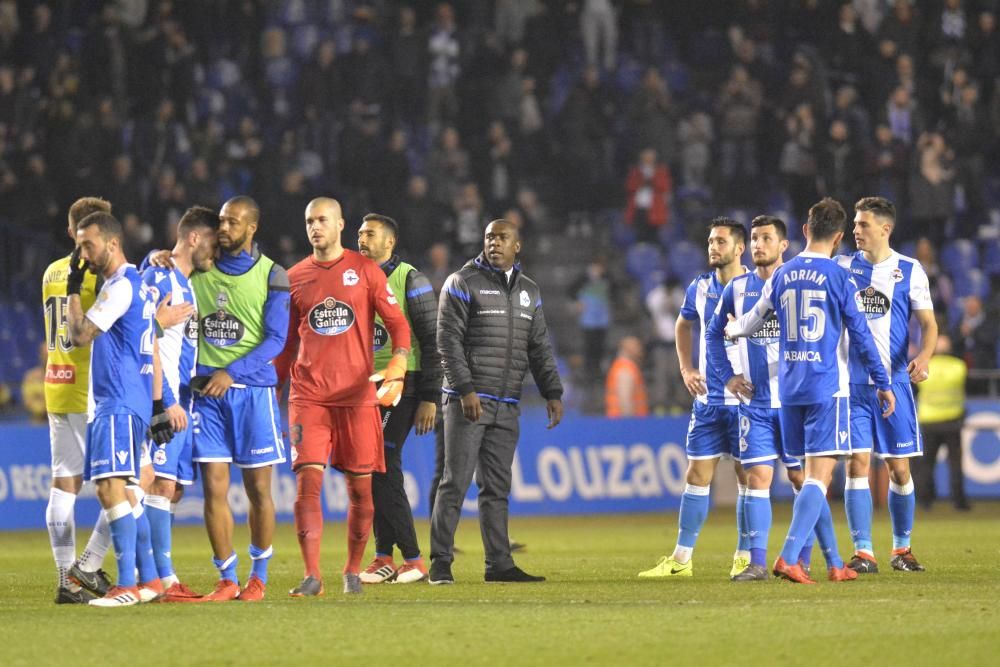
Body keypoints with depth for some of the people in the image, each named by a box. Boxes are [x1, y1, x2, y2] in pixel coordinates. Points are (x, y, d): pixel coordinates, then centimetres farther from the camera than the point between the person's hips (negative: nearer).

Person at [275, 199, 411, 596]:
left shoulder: (365, 271, 4)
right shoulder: (295, 277, 11)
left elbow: (397, 322, 2)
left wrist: (398, 364, -16)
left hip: (358, 394, -1)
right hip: (308, 395, 1)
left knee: (360, 487, 2)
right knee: (308, 480, -11)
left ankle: (353, 570, 18)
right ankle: (312, 576, -11)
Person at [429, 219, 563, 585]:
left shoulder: (528, 291, 15)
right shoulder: (462, 283, -3)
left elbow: (539, 348, 17)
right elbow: (448, 341, -9)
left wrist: (552, 393, 7)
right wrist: (465, 389, -18)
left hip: (507, 406, 5)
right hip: (467, 401, -5)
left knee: (497, 487, 7)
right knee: (455, 484, -7)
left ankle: (499, 563, 8)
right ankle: (440, 563, -5)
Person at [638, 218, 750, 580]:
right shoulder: (700, 287, 7)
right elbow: (683, 325, 25)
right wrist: (686, 367, 13)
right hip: (707, 398, 4)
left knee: (747, 477, 0)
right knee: (697, 475, 4)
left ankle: (745, 557, 8)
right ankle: (681, 559, 7)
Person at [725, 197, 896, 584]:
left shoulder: (781, 276, 7)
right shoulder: (839, 278, -6)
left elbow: (753, 322, 20)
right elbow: (860, 334, -4)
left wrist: (731, 330, 43)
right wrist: (883, 383, 5)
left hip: (789, 389, 5)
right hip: (827, 388, -5)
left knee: (813, 475, 13)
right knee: (819, 475, -7)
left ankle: (835, 564, 17)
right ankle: (789, 558, -21)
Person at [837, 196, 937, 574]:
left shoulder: (909, 271, 1)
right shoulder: (843, 267, 6)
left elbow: (928, 322, 1)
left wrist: (924, 356, -17)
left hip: (894, 382, -1)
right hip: (852, 382, 1)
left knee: (899, 468, 2)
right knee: (857, 464, -7)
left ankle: (902, 548, 19)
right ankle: (863, 553, -5)